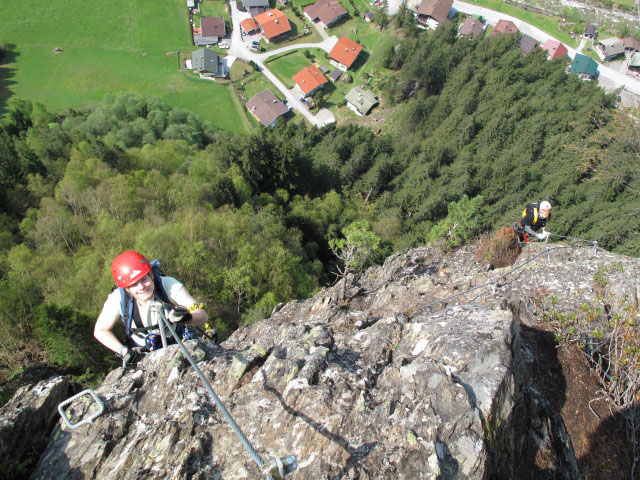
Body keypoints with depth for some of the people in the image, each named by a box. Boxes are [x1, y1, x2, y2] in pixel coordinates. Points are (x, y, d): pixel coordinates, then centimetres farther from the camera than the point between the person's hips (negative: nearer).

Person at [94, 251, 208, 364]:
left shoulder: (169, 285, -24)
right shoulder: (117, 299, -20)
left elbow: (203, 316, -27)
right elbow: (100, 331, -3)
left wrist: (186, 317, -48)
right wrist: (123, 350, -16)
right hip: (141, 354, 2)